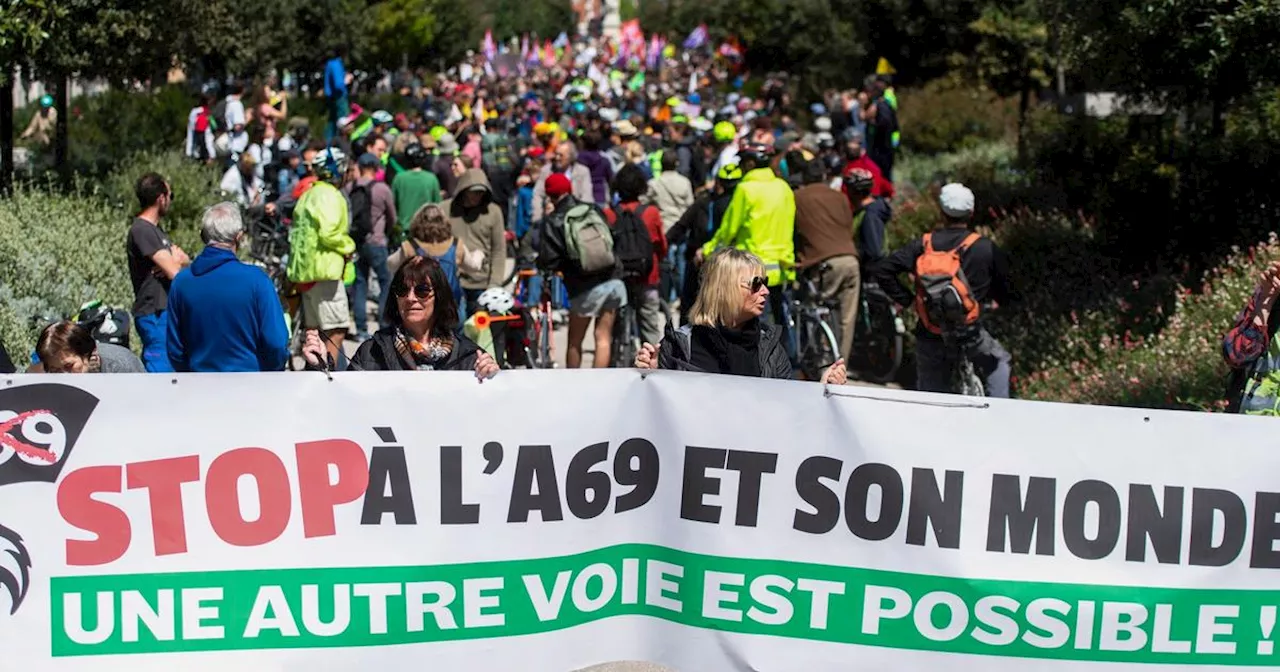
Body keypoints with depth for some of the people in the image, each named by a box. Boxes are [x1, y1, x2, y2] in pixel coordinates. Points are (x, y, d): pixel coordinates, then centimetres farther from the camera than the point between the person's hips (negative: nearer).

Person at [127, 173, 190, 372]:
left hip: (164, 311, 10)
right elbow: (174, 271, -19)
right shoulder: (142, 230, -14)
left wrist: (174, 260, -10)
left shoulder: (154, 229, 18)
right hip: (155, 313, -10)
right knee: (160, 369, -11)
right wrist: (174, 260, 4)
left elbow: (186, 260, 13)